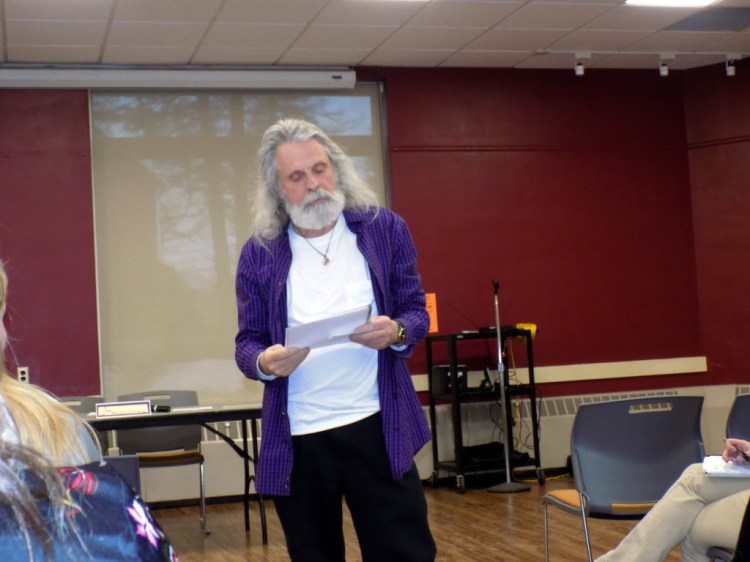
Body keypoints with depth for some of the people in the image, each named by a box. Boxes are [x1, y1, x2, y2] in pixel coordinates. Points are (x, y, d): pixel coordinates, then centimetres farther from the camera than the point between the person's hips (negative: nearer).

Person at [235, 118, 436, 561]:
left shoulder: (386, 228, 2)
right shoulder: (259, 252, 2)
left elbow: (416, 311, 5)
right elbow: (247, 341, 5)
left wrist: (395, 332, -18)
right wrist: (264, 362, -19)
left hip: (377, 426, -1)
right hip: (297, 439, 1)